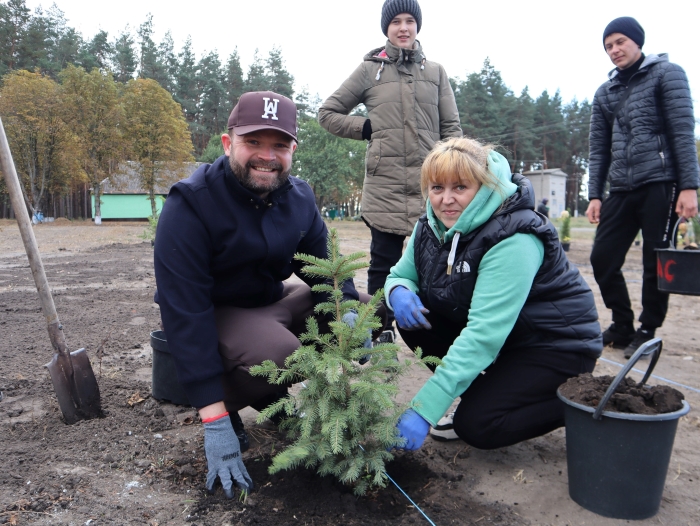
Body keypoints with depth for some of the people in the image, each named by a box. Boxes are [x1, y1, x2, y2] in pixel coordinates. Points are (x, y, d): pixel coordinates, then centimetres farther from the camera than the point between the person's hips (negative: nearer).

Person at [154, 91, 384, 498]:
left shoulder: (299, 197, -5)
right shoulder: (191, 205, -24)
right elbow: (185, 312, -28)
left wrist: (347, 313, -22)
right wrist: (214, 421, -30)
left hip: (274, 301, 7)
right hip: (217, 313, -6)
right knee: (280, 355, -36)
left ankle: (273, 397, 9)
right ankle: (228, 405, 0)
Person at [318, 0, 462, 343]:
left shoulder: (435, 72, 12)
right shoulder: (370, 70, 9)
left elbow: (451, 128, 10)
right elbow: (327, 112, 12)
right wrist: (367, 127, 1)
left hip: (430, 183, 2)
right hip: (385, 185, -1)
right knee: (383, 263, 3)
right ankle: (380, 334, 16)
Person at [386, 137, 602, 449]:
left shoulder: (513, 241, -30)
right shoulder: (432, 226, -7)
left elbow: (484, 334, -37)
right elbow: (400, 275, 4)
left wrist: (423, 411, -41)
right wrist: (399, 292, -24)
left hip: (556, 343, -7)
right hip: (501, 337, 7)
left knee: (477, 426, -20)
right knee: (412, 320, -12)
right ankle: (479, 393, 6)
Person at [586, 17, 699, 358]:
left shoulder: (666, 74, 4)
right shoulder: (605, 93, 18)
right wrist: (595, 195, 7)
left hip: (661, 184, -5)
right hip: (622, 190, 5)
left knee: (655, 263, -1)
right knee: (602, 259, -1)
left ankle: (647, 332, 14)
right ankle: (622, 326, 16)